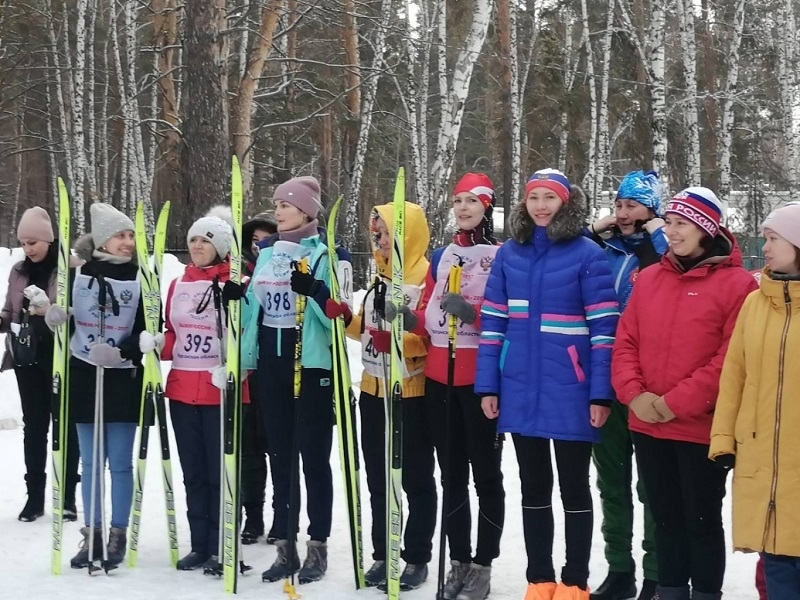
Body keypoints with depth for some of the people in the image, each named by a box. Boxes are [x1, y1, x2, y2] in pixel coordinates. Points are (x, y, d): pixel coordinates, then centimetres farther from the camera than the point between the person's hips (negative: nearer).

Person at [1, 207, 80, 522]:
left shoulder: (71, 268, -8)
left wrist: (49, 310, -28)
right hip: (28, 358, 5)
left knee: (64, 424, 4)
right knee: (34, 426, 8)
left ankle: (67, 496, 11)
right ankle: (34, 495, 14)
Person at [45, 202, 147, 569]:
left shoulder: (140, 278, -3)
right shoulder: (79, 273, 2)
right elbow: (64, 322, 10)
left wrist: (120, 352, -20)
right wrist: (53, 318, -12)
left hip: (123, 381, -2)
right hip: (84, 377, 2)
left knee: (120, 464, 3)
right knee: (90, 463, 8)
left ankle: (118, 536, 12)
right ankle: (92, 536, 16)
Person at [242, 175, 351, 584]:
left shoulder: (329, 252, -6)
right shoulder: (265, 251, 12)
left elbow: (340, 312, -13)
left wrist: (314, 290, -28)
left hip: (312, 363, -6)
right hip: (270, 363, 6)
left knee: (314, 455, 0)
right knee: (279, 455, 10)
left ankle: (317, 548, 8)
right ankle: (285, 546, 17)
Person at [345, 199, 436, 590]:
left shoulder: (428, 276, -12)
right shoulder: (380, 276, 13)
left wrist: (408, 331, -35)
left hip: (412, 393, -8)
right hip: (373, 390, 8)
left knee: (416, 479, 3)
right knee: (378, 478, 13)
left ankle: (417, 559, 12)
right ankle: (382, 554, 23)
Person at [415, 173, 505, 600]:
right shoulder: (441, 256, 15)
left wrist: (473, 313, -23)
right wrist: (412, 318, -2)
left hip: (481, 377, -6)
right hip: (440, 376, 6)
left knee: (485, 472, 0)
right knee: (451, 473, 10)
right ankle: (459, 562, 18)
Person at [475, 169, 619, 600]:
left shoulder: (587, 254, -6)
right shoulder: (509, 254, 7)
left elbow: (604, 327, -9)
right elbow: (493, 322, 8)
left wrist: (600, 393, -13)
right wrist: (487, 386, 2)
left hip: (570, 393, -4)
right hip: (520, 392, 4)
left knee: (574, 488, 7)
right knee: (533, 488, 13)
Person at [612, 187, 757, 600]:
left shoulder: (736, 283, -7)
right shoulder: (648, 279, 10)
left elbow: (732, 358, -13)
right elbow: (626, 342, 8)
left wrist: (677, 403, -16)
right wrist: (633, 393, -9)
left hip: (701, 429, -5)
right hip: (647, 426, 5)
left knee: (702, 520, 5)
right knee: (666, 518, 15)